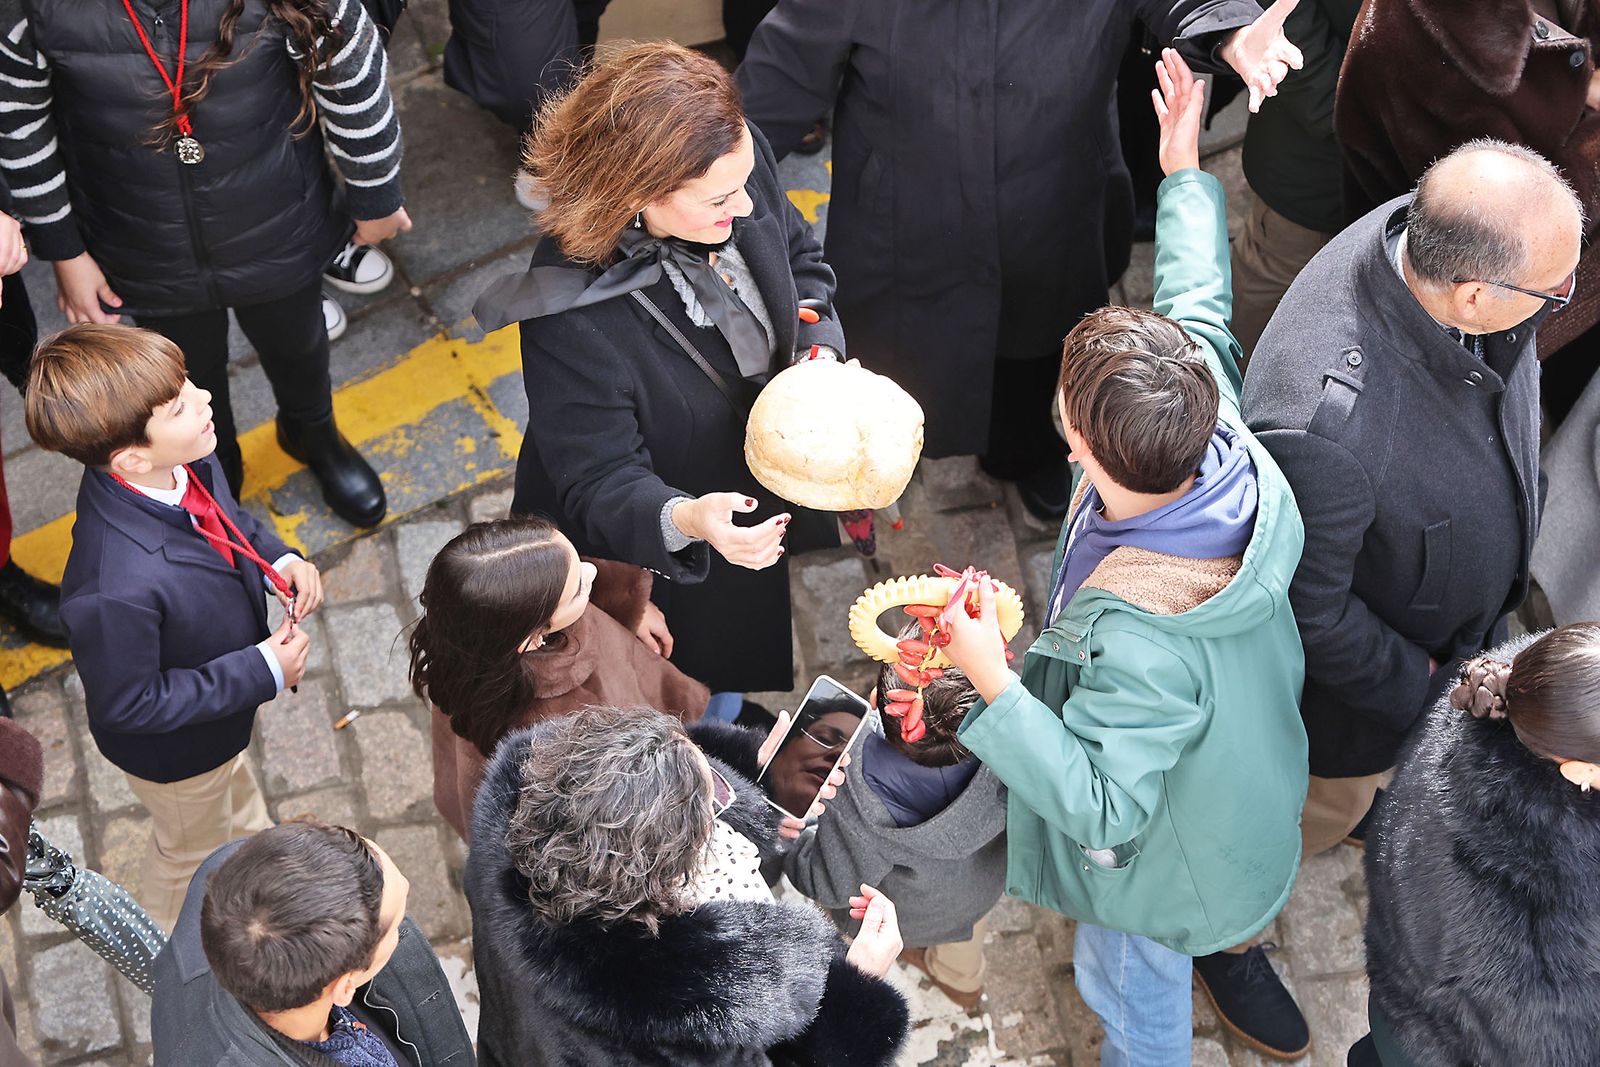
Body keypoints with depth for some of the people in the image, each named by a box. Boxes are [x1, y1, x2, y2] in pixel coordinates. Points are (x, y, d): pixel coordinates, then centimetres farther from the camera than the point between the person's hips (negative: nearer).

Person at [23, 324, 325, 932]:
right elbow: (126, 705, -32)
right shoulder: (117, 589, -49)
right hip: (173, 751, -6)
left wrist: (278, 559, -18)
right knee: (192, 847, 28)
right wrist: (263, 672, -29)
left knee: (232, 781, 39)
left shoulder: (180, 462, -26)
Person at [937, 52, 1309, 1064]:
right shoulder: (1220, 439, -28)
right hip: (1239, 770, 8)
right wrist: (1185, 169, 2)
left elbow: (1100, 808, -40)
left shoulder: (1140, 636, -49)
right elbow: (1198, 307, -9)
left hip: (1167, 844, -8)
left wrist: (993, 683, -45)